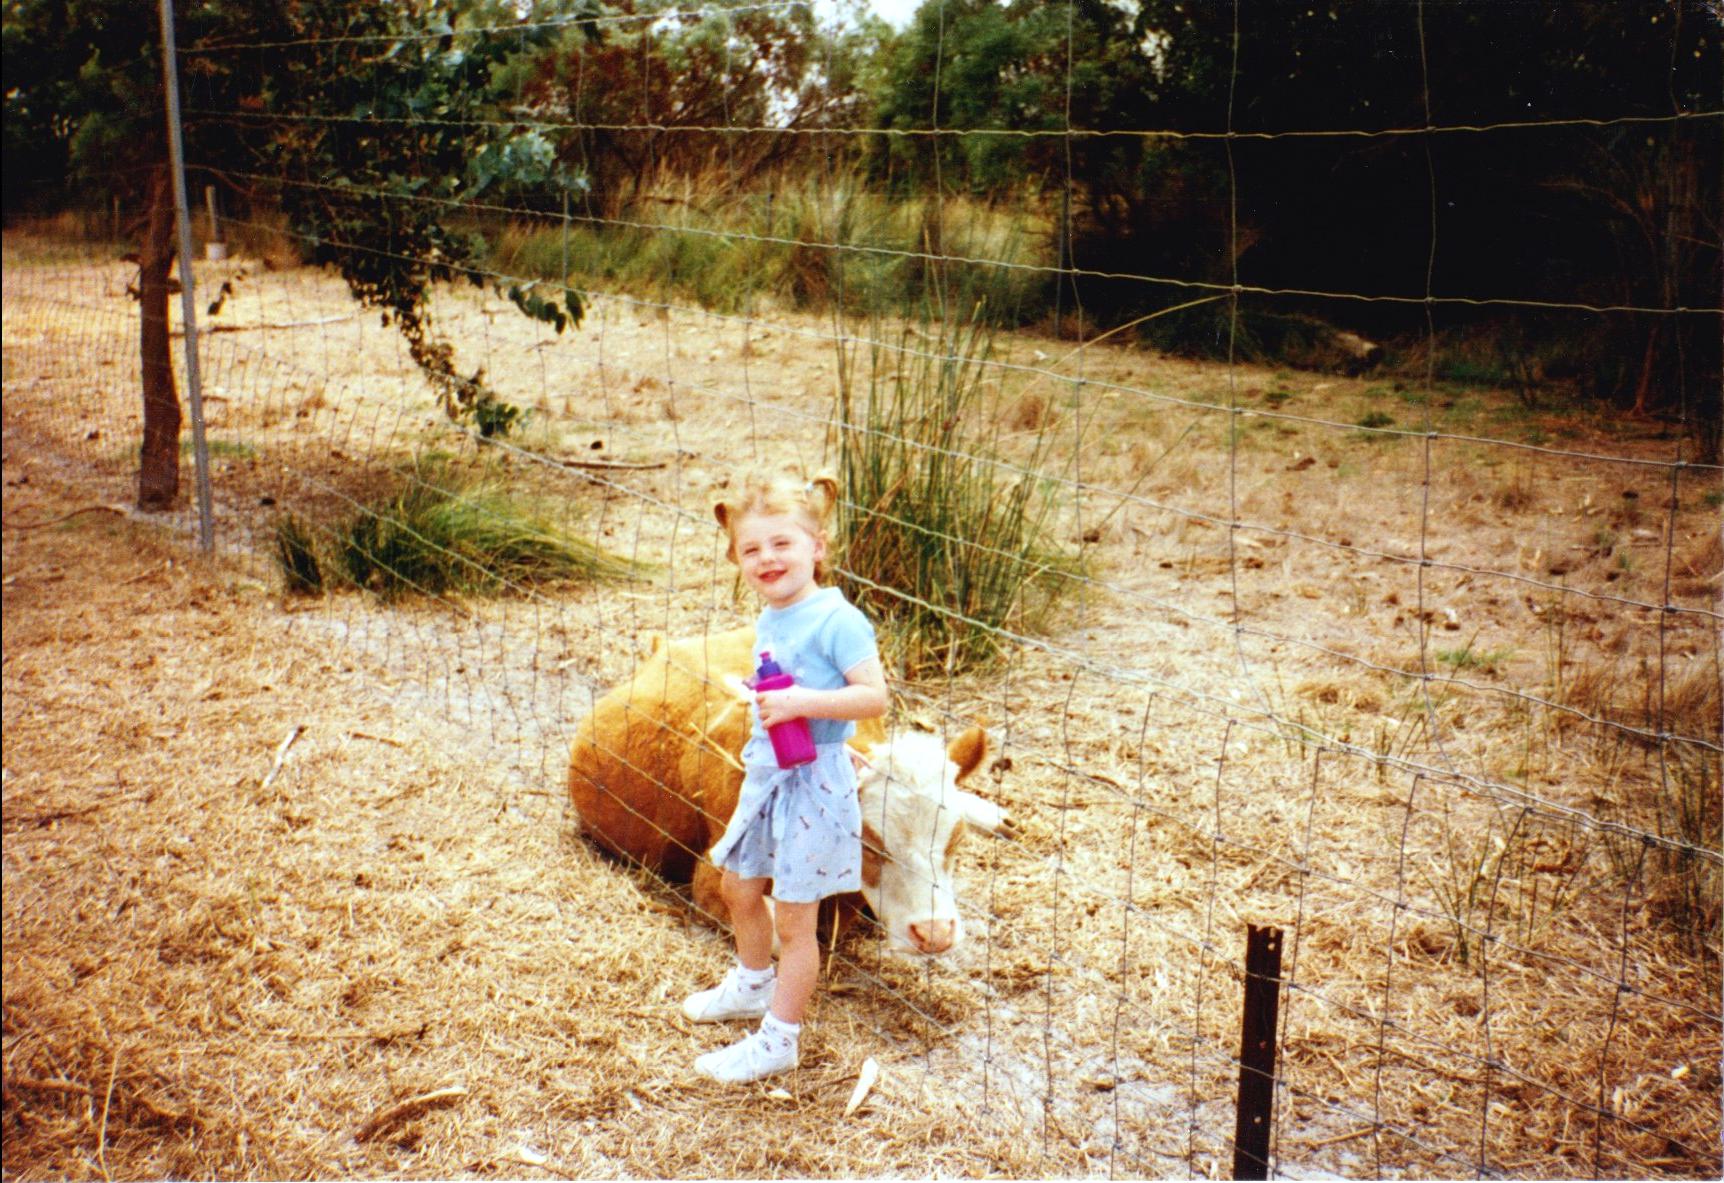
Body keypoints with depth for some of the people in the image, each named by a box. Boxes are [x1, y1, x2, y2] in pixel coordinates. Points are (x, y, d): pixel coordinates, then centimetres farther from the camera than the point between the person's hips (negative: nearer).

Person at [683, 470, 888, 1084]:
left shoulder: (835, 620, -20)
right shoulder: (767, 622, 6)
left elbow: (874, 696, -27)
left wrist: (802, 703, -33)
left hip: (813, 782, -9)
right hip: (765, 775, 9)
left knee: (794, 918, 2)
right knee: (738, 887, 25)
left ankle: (778, 1038, 17)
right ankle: (753, 984, 50)